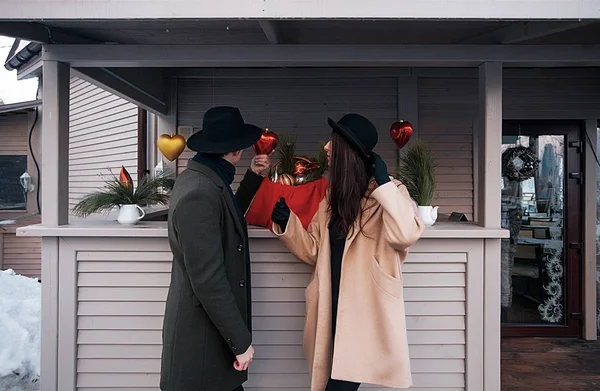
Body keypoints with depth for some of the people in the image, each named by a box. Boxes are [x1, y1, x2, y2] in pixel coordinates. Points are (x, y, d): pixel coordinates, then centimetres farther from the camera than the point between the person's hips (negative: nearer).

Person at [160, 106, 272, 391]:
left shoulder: (202, 178, 4)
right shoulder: (199, 193, -26)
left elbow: (228, 218, 22)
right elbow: (208, 280, -26)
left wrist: (253, 177, 15)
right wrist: (241, 341, -19)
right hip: (202, 335, -9)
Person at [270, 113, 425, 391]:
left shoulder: (387, 192, -10)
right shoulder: (333, 195, 10)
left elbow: (406, 234, -30)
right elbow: (314, 250, 12)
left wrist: (384, 183, -25)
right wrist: (286, 222, -1)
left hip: (364, 314, -7)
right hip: (332, 310, 7)